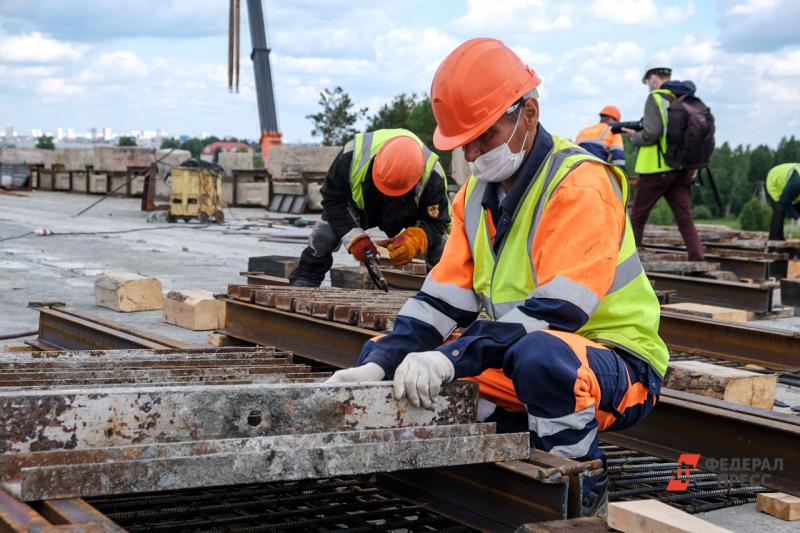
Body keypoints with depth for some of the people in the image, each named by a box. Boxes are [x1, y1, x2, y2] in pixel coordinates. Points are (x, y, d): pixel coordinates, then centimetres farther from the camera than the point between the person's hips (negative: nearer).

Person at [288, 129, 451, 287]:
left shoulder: (432, 177, -38)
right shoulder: (353, 155, -38)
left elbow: (436, 221, -25)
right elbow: (333, 198, -24)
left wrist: (414, 241, -47)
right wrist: (353, 236, -35)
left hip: (405, 217, 0)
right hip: (359, 208, 0)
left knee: (440, 251, -17)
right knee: (322, 237, -21)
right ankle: (304, 280, 1)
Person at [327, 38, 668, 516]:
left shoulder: (580, 184, -19)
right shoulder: (478, 193, 6)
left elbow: (557, 309, -29)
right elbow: (444, 296, 1)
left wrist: (451, 359, -37)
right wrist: (380, 362, -16)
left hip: (618, 364, -8)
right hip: (515, 359, 8)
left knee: (538, 354, -42)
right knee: (383, 354, 1)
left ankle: (582, 485, -12)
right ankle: (530, 440, 1)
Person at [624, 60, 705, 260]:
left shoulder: (656, 98, -8)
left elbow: (652, 133, -17)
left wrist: (635, 137, 1)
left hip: (657, 168, -5)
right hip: (683, 169, 6)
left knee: (637, 218, 8)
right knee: (686, 219, 3)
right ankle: (699, 263, -8)